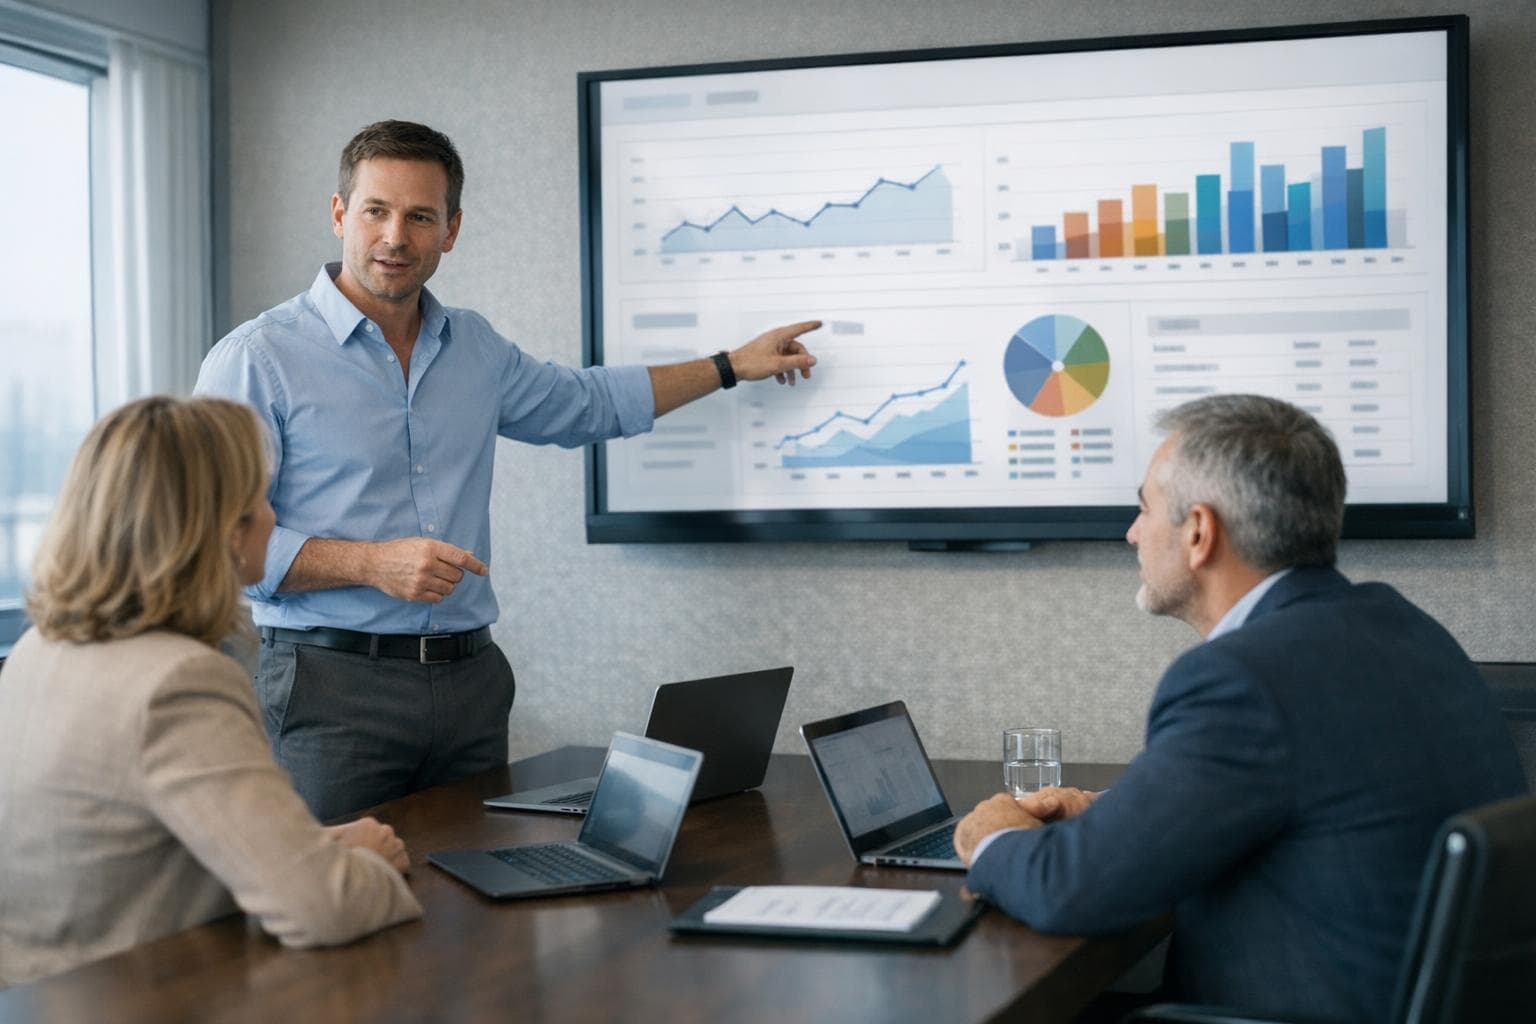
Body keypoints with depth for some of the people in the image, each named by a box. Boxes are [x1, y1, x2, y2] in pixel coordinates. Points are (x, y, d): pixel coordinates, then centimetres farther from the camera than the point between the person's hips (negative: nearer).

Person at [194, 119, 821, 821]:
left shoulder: (476, 349, 13)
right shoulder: (256, 359, -5)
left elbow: (584, 404, 31)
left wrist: (733, 366, 32)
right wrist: (372, 564, -18)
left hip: (469, 679, 5)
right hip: (334, 683, -5)